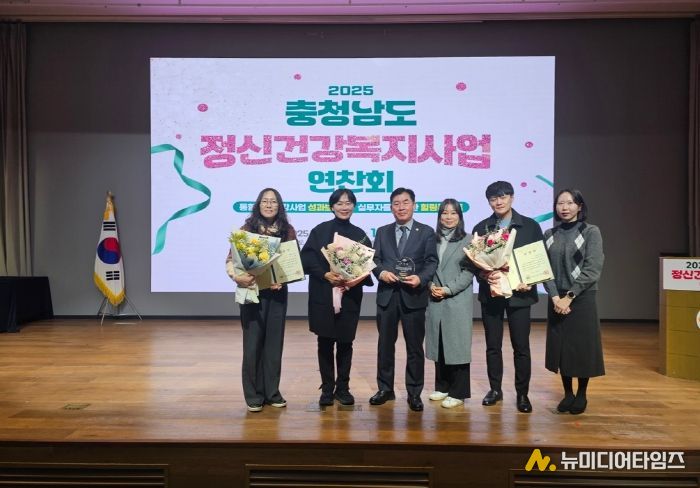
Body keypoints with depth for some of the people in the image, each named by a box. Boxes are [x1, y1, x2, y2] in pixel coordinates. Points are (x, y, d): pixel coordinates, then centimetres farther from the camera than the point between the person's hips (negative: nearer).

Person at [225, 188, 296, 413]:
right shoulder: (247, 229, -1)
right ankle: (253, 395, 12)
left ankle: (272, 392, 20)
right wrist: (236, 276, -24)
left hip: (277, 292, 2)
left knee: (274, 341, 8)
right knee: (253, 342, 1)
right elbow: (230, 259, -4)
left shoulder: (288, 230, 5)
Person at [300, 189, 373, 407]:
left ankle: (343, 388, 18)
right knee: (325, 342, 3)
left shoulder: (359, 234, 8)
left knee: (345, 342, 5)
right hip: (323, 295, -1)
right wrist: (326, 274, -16)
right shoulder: (319, 231, 3)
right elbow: (307, 259, -3)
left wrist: (355, 280, -12)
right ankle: (327, 388, 14)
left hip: (350, 296, 1)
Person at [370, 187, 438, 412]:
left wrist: (421, 278, -19)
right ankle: (385, 389, 23)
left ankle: (414, 393, 15)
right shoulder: (382, 232, 12)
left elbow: (432, 261, -2)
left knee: (415, 346, 4)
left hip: (413, 295, -2)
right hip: (387, 294, 2)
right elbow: (375, 259, 7)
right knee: (385, 344, 10)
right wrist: (381, 272, -13)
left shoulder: (426, 232, 4)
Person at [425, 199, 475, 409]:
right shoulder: (433, 239, 11)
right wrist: (431, 286, -8)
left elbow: (469, 272, -6)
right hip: (435, 301, 4)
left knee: (457, 345, -1)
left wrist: (448, 289, -13)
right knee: (438, 344, 10)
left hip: (457, 301, -4)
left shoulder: (467, 240, 0)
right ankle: (442, 387, 22)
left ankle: (458, 392, 7)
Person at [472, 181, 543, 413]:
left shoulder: (530, 226, 3)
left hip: (519, 292, -1)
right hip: (490, 293, 2)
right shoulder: (481, 228, 5)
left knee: (521, 346, 2)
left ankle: (522, 393, 15)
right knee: (493, 345, 9)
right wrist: (484, 275, -16)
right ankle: (495, 389, 22)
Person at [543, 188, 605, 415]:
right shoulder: (549, 234, 7)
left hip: (582, 299, -3)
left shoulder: (591, 232, -3)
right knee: (560, 346, 6)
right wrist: (555, 297, -12)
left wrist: (569, 296, -15)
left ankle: (581, 395, 18)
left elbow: (592, 270, -11)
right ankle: (567, 393, 20)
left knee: (582, 347, 2)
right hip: (556, 299, 3)